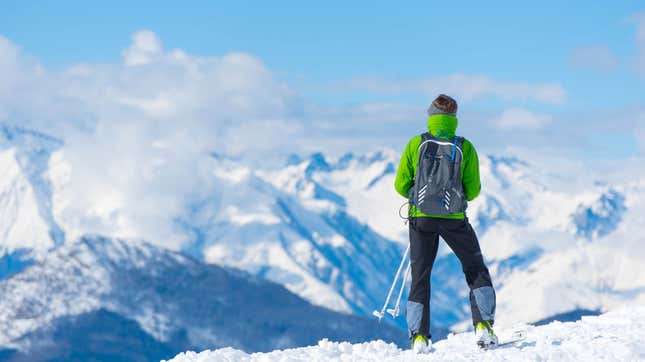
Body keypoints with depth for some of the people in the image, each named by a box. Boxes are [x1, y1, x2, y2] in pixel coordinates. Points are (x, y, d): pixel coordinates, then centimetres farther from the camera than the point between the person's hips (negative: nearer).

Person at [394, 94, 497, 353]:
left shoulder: (416, 144, -4)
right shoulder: (464, 148, -4)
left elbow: (401, 185, -1)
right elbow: (473, 190, -1)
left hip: (421, 218, 1)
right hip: (454, 219, -1)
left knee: (420, 276, 12)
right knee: (476, 271, 16)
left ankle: (419, 336, 4)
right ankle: (483, 326, 3)